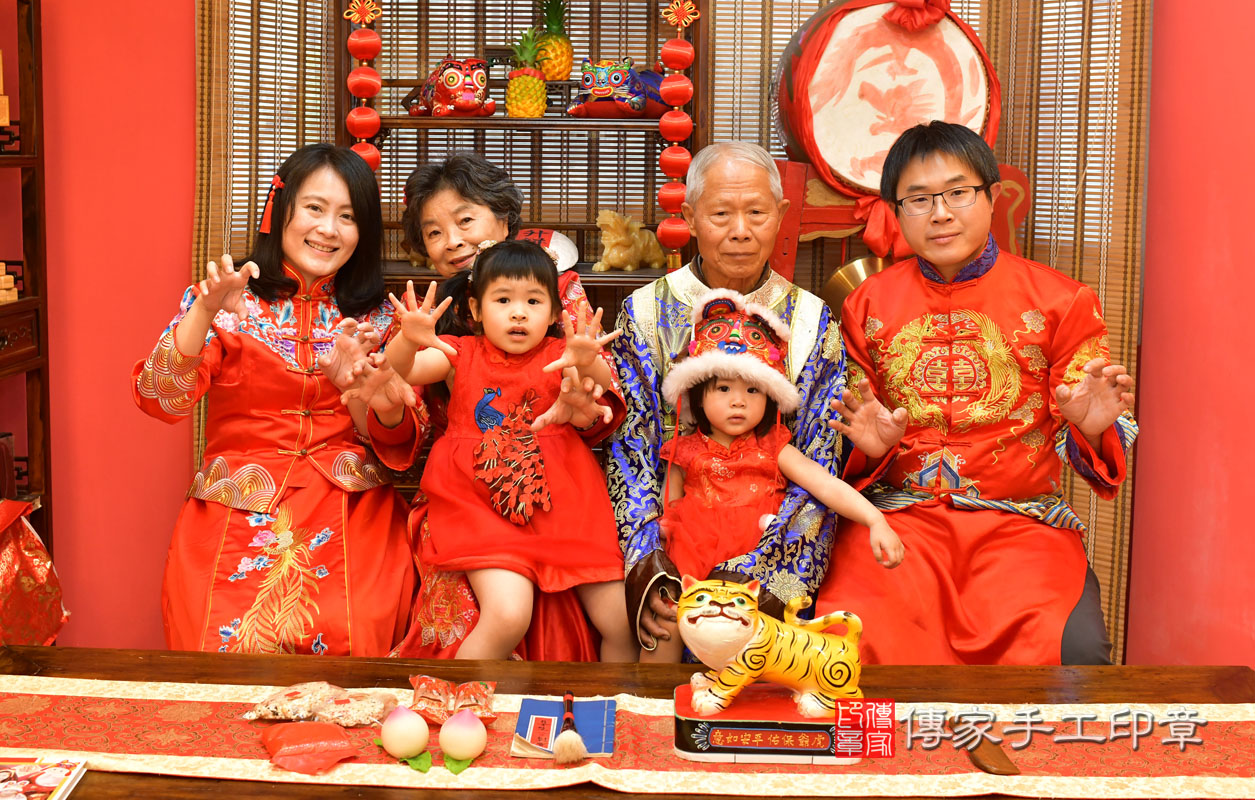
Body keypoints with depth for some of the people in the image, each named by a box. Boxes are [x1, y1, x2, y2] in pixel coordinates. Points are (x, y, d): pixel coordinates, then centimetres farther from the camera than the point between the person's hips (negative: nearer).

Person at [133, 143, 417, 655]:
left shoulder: (375, 319, 10)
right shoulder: (229, 301, 5)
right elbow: (160, 399, -8)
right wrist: (205, 314, -23)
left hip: (350, 513, 1)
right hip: (235, 512, -1)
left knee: (346, 633, -25)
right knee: (235, 636, -25)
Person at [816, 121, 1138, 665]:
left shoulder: (1060, 301, 6)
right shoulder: (868, 305, 12)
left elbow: (1096, 444, 7)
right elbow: (849, 429, 19)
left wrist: (1091, 426, -17)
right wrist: (871, 444, -5)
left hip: (1020, 519, 0)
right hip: (898, 513, 1)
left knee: (1075, 649, -27)